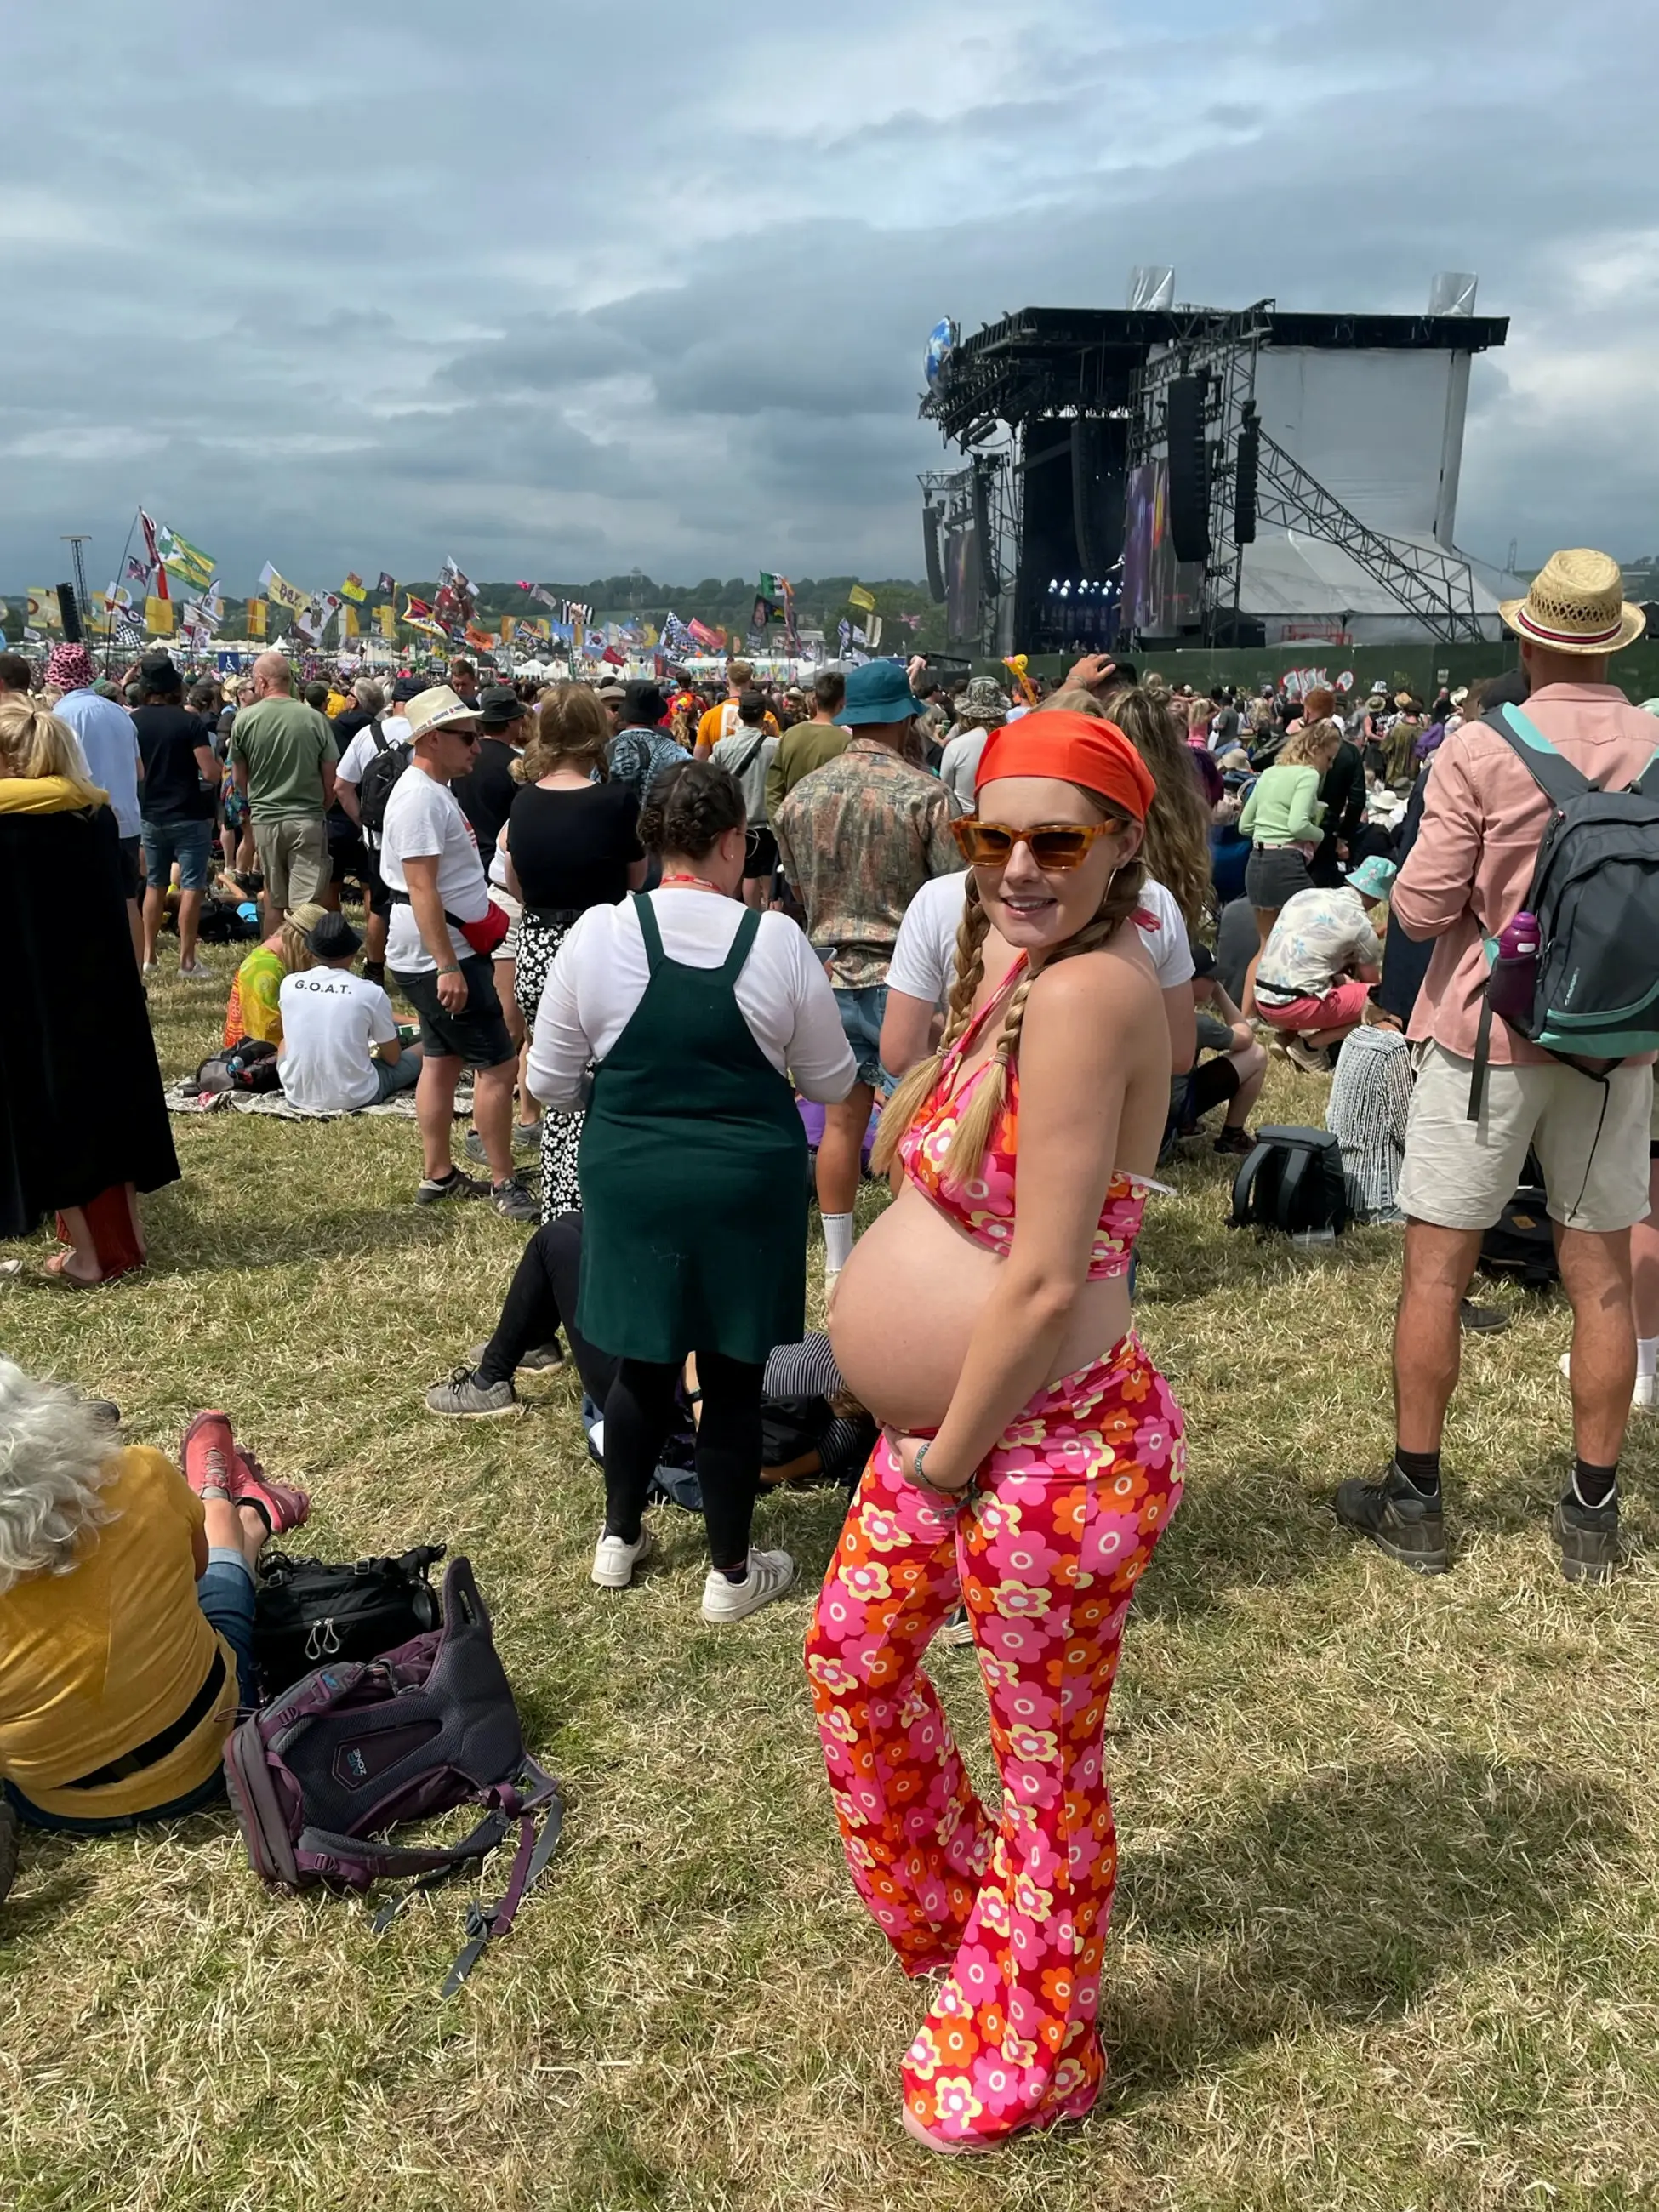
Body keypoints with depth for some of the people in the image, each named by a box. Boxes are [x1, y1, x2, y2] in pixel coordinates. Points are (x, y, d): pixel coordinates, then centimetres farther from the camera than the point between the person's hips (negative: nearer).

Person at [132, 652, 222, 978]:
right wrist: (217, 763, 3)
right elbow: (210, 774, -18)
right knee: (191, 887, 0)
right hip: (189, 816, -5)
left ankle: (148, 956, 20)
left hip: (151, 815, 5)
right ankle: (187, 961, 1)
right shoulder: (190, 721, -13)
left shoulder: (132, 722, 1)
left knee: (155, 885, 16)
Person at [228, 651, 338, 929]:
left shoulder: (244, 719, -4)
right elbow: (330, 778, 0)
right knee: (306, 904, -1)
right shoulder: (315, 719, -6)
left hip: (265, 820, 2)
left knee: (273, 899, 15)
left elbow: (239, 778, 7)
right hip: (308, 819, -2)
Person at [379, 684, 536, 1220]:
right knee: (498, 1064, -6)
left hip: (450, 953, 11)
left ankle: (437, 1175, 24)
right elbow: (421, 889, -25)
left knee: (442, 1060, 15)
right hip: (440, 958, -11)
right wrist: (448, 967, -27)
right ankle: (503, 1184, 3)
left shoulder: (434, 789, 13)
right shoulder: (420, 797, -19)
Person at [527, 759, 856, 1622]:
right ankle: (730, 1571, 28)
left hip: (630, 1181, 2)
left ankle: (620, 1537, 38)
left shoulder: (597, 933, -8)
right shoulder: (776, 940, -11)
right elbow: (832, 1081, 0)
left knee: (642, 1363, 21)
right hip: (747, 1187, -2)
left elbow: (549, 1082, 0)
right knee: (733, 1377, 12)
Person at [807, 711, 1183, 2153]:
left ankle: (1035, 2056, 40)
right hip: (948, 1430, 10)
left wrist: (948, 1458, -14)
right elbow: (898, 1146, 6)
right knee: (853, 1653, 27)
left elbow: (1047, 1280, -25)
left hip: (1055, 1454, -10)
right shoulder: (1016, 967, 5)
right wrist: (986, 1050, -11)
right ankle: (943, 1907, 54)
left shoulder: (1092, 990, -25)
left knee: (1046, 1767, 13)